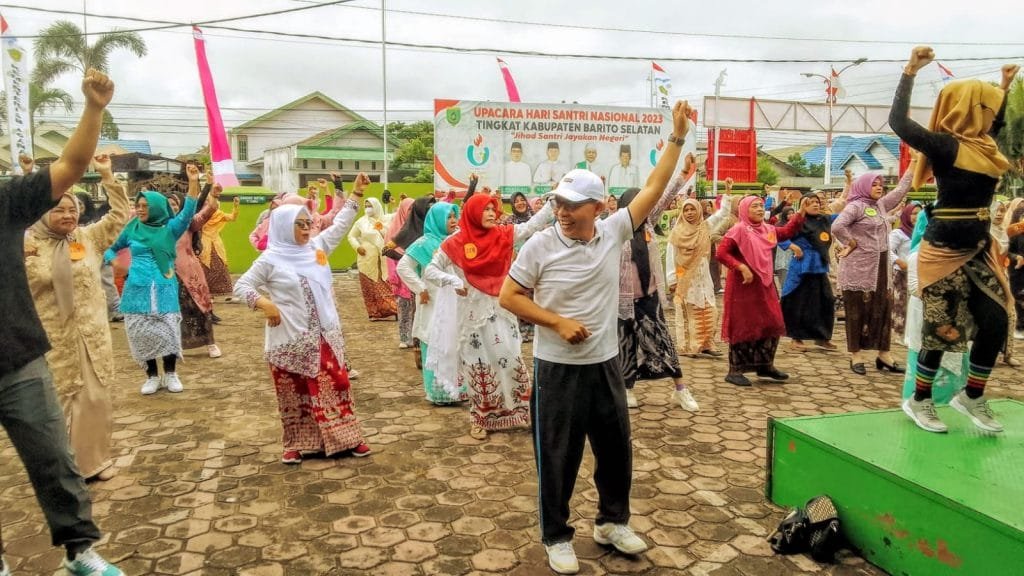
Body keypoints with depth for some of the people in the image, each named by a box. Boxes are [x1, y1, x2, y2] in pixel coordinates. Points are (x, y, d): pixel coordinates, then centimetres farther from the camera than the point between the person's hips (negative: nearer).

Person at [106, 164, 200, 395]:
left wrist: (193, 183, -26)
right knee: (142, 334, 4)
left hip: (164, 289, -2)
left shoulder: (170, 227, 2)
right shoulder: (132, 228, 8)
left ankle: (170, 374, 14)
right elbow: (112, 248, 22)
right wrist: (113, 260, -1)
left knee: (168, 332, -3)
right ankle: (152, 376, 18)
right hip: (137, 290, 2)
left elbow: (188, 212, -15)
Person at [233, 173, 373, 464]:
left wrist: (356, 193, 8)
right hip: (290, 339, -4)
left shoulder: (317, 247, 6)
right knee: (294, 393, 7)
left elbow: (340, 224, 11)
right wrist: (264, 304, -18)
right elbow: (241, 285, -3)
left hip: (324, 335, 4)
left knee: (335, 385, 7)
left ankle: (346, 437, 16)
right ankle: (296, 443, 21)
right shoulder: (271, 259, -6)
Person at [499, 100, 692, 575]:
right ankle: (556, 537, 25)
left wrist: (677, 138, -1)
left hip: (605, 363, 4)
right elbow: (508, 297, -8)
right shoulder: (540, 246, -13)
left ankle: (612, 522, 38)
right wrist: (557, 322, -17)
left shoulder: (613, 233, -3)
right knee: (557, 457, 6)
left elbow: (653, 188, 1)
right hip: (558, 368, -4)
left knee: (616, 449, 16)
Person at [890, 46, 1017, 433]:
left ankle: (972, 397, 21)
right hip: (945, 251, -8)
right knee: (942, 329, -1)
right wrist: (910, 71, -21)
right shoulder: (945, 145, -14)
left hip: (979, 248, 8)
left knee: (996, 321, 5)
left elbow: (997, 123, 35)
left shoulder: (982, 144, 11)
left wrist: (1005, 86, 30)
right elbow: (898, 123, -27)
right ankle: (918, 401, 16)